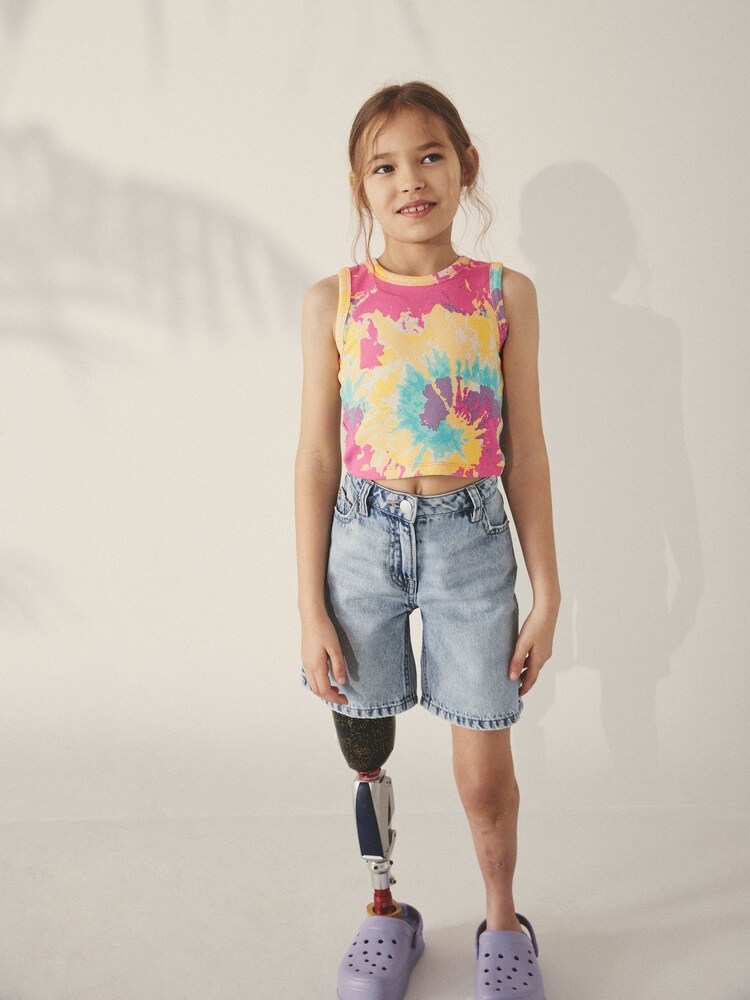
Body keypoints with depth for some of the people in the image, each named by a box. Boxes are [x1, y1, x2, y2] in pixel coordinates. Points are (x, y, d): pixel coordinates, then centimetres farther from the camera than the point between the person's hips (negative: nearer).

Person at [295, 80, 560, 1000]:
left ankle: (501, 919, 36)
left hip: (471, 540, 0)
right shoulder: (334, 301, 0)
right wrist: (312, 608, -1)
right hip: (364, 536, 1)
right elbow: (316, 458, 1)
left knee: (485, 769, 7)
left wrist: (546, 593, 4)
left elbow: (525, 453, 4)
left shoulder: (505, 294, 1)